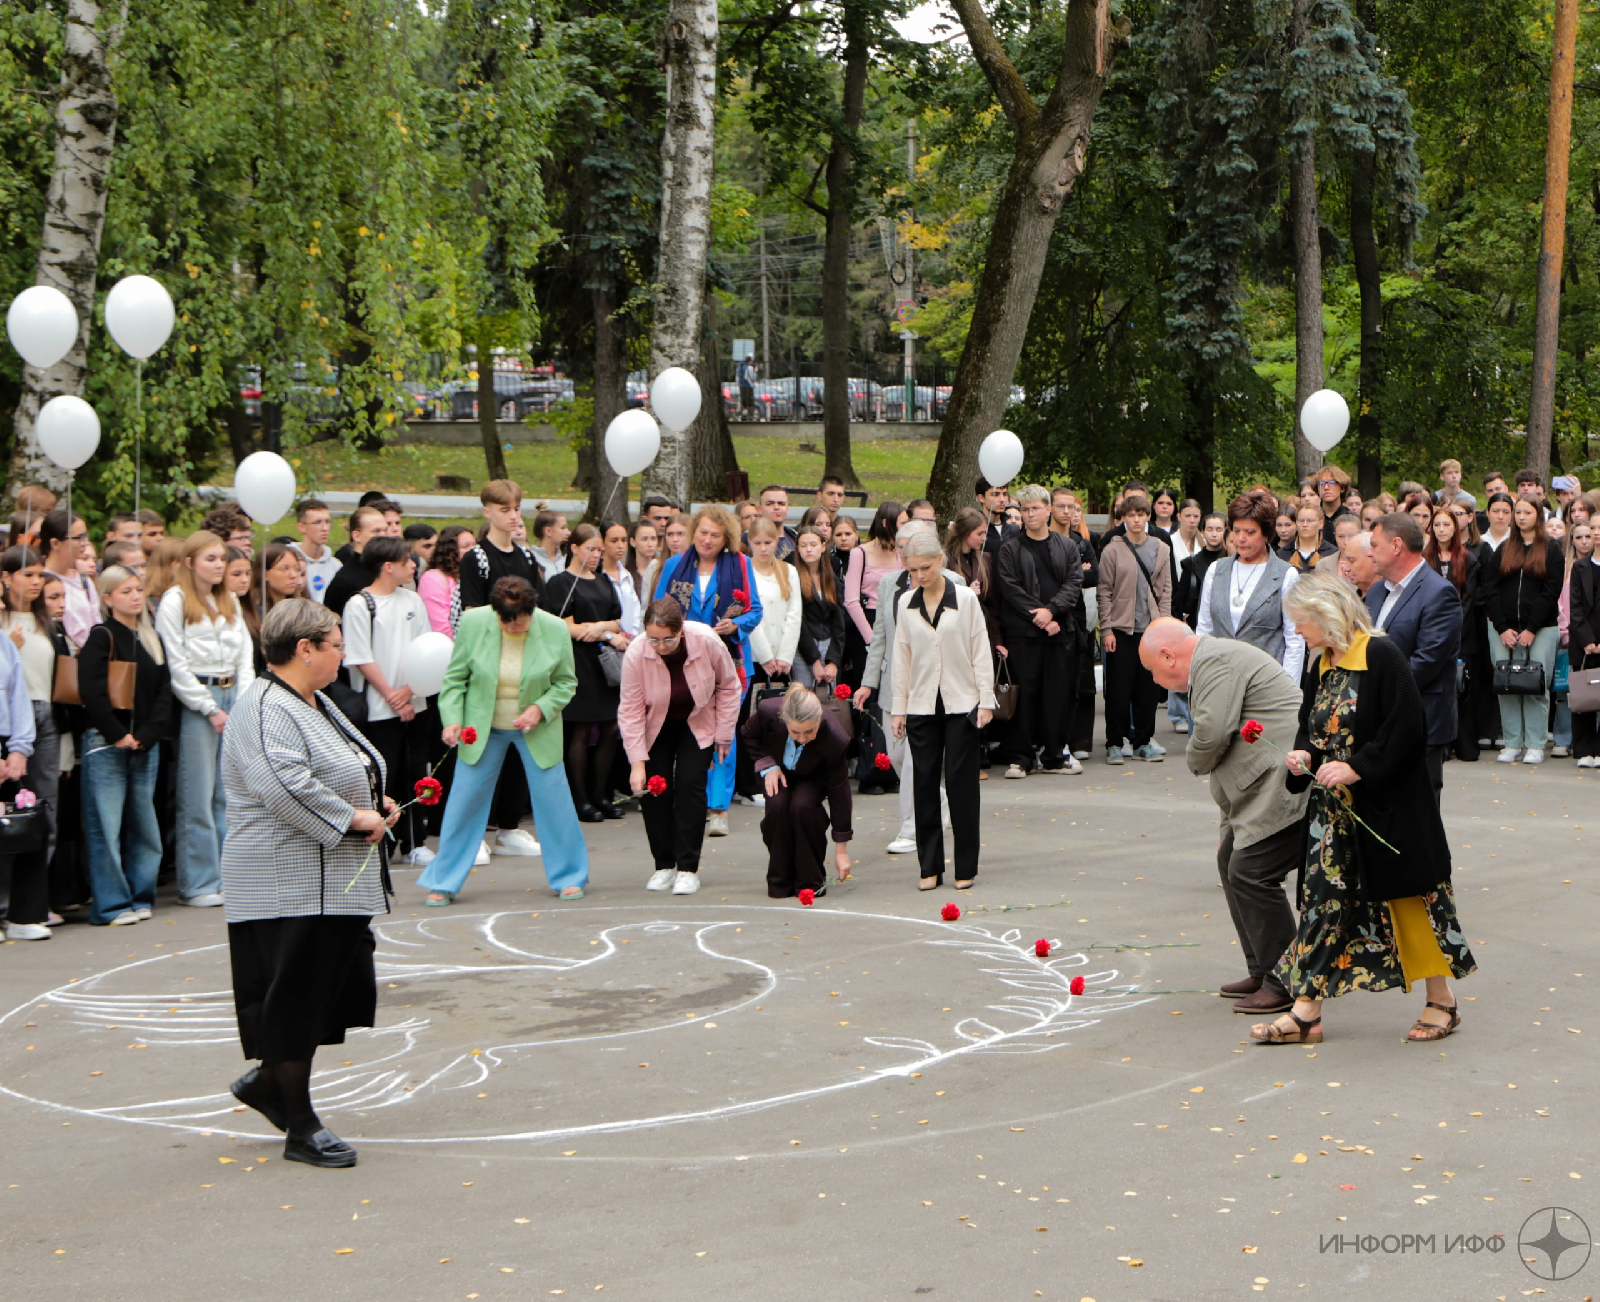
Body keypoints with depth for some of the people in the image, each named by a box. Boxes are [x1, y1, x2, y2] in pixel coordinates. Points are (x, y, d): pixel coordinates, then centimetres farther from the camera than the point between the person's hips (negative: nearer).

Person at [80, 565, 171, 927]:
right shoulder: (101, 637, -4)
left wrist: (147, 734, -5)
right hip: (106, 744, -6)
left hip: (145, 744, 6)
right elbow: (91, 691, -12)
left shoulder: (151, 639, 14)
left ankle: (140, 897, 16)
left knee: (144, 824, 7)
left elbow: (164, 690, 9)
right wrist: (119, 735, -12)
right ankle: (111, 905, 0)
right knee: (106, 827, -5)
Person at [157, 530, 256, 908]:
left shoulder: (229, 602, 17)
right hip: (196, 700, -6)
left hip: (233, 696, 6)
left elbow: (245, 654, 15)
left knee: (230, 792, 7)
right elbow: (177, 664, -8)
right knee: (198, 796, -5)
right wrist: (211, 709, -10)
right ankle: (199, 884, 0)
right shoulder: (174, 601, -4)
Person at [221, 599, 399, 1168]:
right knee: (298, 994, -2)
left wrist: (374, 803, 9)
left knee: (343, 988, 12)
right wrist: (352, 817, -21)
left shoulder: (315, 704, 16)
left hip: (335, 881, 10)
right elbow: (286, 786, -30)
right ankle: (300, 1128, 7)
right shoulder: (267, 710, -17)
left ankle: (268, 1079, 28)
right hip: (290, 881, -10)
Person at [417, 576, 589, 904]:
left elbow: (566, 682, -2)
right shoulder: (472, 623, -14)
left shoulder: (555, 630, -15)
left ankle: (568, 876, 19)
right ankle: (442, 883, 13)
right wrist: (452, 718, -16)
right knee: (464, 800, 1)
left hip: (537, 729, 0)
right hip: (482, 728, 0)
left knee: (554, 799, 1)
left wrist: (540, 708, -18)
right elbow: (455, 677, -4)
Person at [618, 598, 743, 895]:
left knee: (690, 784, -13)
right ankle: (664, 866, 9)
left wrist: (723, 735, -7)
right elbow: (630, 709, -22)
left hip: (698, 724, -1)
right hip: (655, 726, 1)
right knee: (653, 788, -6)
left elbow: (729, 686, -10)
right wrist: (637, 762, -25)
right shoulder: (636, 653, -28)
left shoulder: (707, 642, -28)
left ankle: (688, 869, -7)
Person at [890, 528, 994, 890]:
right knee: (924, 782, 1)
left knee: (961, 783, -1)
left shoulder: (965, 598, -2)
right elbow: (901, 658, 10)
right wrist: (898, 708, 8)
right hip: (922, 706, 2)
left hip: (961, 704, -2)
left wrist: (986, 701, -4)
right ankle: (929, 867, 8)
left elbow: (981, 653, 0)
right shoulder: (905, 604, 6)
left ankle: (966, 867, 6)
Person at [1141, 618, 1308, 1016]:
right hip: (1267, 787, 12)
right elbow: (1227, 750, 27)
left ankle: (1286, 984, -6)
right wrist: (1229, 821, 25)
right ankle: (1261, 973, 22)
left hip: (1289, 784, -12)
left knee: (1250, 873, -12)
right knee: (1231, 861, 16)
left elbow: (1213, 732, -23)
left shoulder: (1216, 661, -11)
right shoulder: (1213, 662, 23)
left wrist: (1195, 762, 0)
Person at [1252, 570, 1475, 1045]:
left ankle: (1442, 1002, 16)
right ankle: (1306, 1012, 6)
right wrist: (1303, 756, 0)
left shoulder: (1382, 656, -14)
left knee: (1408, 898, 1)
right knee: (1324, 898, 5)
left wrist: (1358, 767, -21)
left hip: (1388, 809, -8)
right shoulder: (1322, 668, 10)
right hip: (1334, 810, 8)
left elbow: (1407, 728, -19)